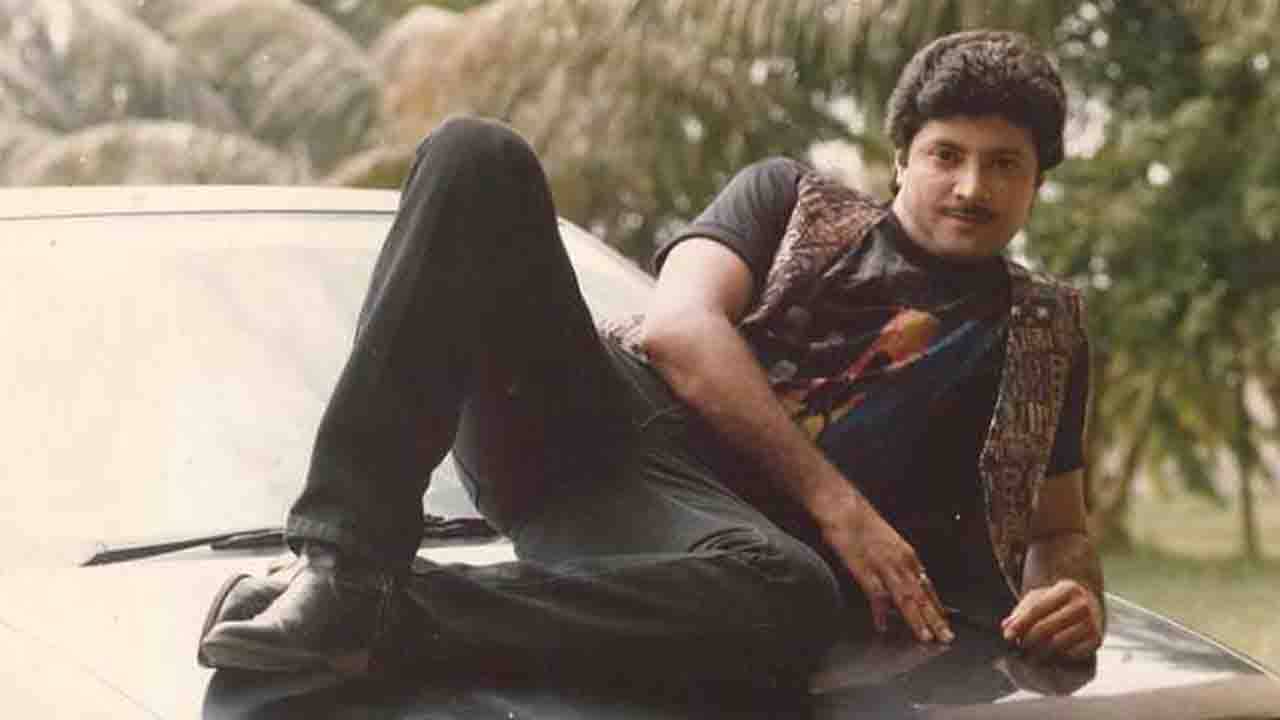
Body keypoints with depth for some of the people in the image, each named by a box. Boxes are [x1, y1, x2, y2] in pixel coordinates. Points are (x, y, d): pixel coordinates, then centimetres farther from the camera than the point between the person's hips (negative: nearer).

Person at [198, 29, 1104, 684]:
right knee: (476, 155, -24)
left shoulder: (1037, 332, 21)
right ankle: (346, 559, -33)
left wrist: (1072, 592, -7)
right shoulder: (791, 198, 18)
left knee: (794, 601, -42)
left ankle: (377, 614, -37)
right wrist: (837, 502, -10)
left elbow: (1060, 529, 21)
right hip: (583, 422, 2)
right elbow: (679, 327, 1)